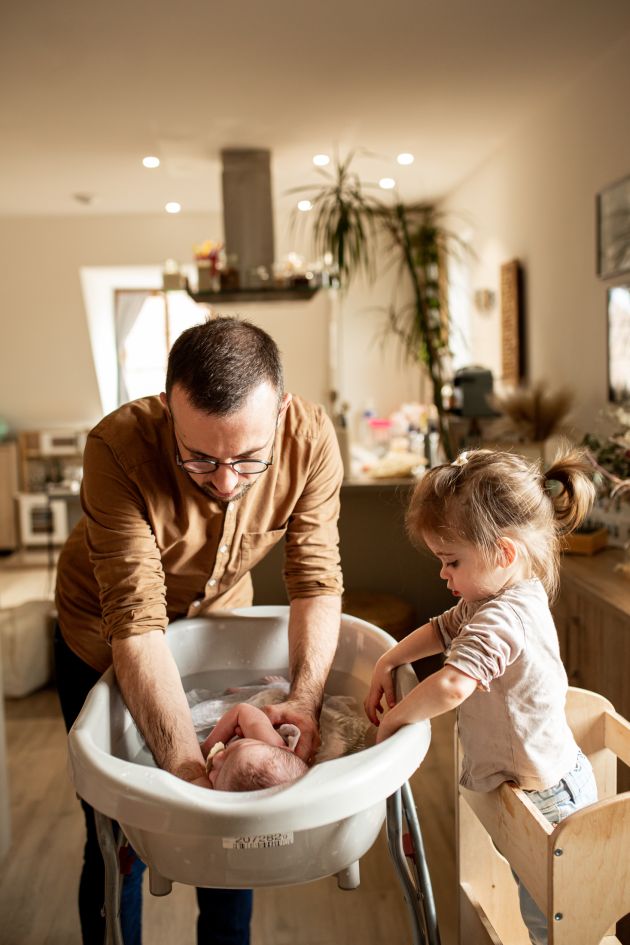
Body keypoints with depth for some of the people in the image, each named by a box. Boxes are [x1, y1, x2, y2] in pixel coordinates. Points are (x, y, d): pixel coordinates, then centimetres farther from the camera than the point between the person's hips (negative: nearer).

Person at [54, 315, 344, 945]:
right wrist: (186, 768, -45)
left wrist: (304, 700, -38)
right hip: (104, 642, -2)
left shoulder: (311, 439, -28)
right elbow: (135, 625, -38)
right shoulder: (118, 449, -37)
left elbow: (316, 579, -23)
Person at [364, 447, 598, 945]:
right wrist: (387, 663, 1)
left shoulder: (501, 619, -31)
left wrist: (392, 720, -27)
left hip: (545, 798, -9)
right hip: (549, 780, 9)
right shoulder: (511, 597, 1)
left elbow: (451, 686, -45)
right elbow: (442, 629, 14)